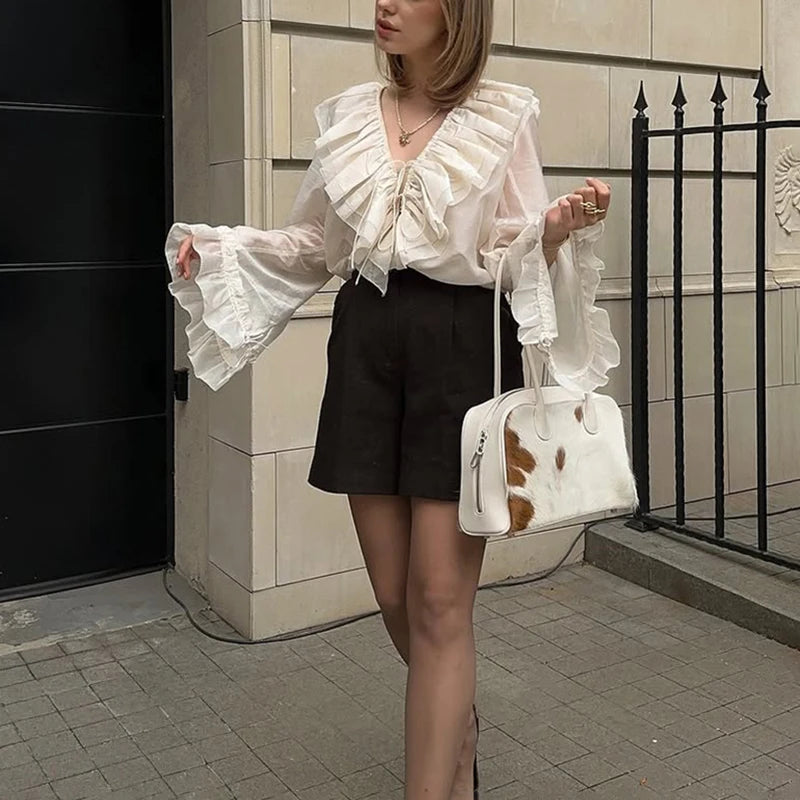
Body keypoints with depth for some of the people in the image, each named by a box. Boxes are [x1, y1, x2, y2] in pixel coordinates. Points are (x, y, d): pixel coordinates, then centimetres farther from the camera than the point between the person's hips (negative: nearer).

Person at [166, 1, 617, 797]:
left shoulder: (506, 114, 0)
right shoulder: (345, 114, 10)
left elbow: (516, 255, 1)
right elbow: (315, 245, 17)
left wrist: (561, 226, -20)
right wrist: (216, 248, 4)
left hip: (463, 349, -3)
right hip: (366, 349, 4)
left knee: (440, 601, -4)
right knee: (394, 595, 10)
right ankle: (457, 722, 40)